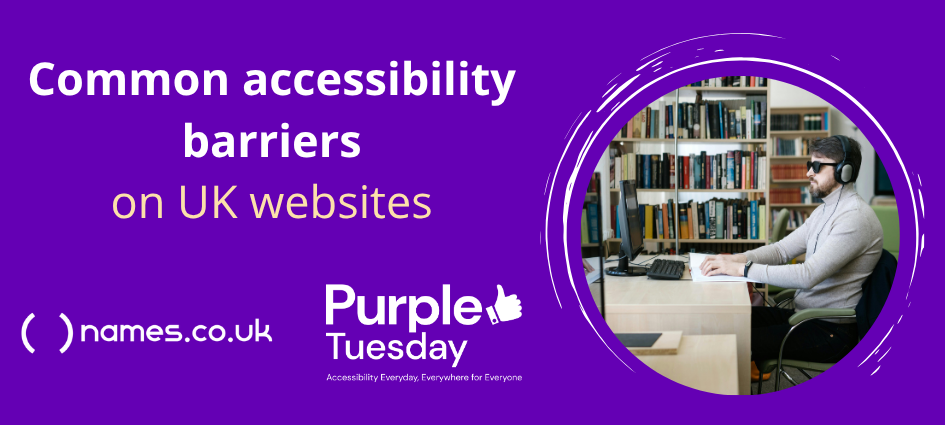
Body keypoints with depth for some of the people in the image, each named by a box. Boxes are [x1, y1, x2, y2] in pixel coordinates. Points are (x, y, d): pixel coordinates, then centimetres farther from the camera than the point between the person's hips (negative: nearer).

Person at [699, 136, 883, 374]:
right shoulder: (825, 211, 14)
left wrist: (743, 269, -27)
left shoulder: (856, 217, -20)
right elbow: (782, 250, 11)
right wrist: (733, 259, -6)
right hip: (803, 312, 10)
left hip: (831, 331, -10)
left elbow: (808, 276, -28)